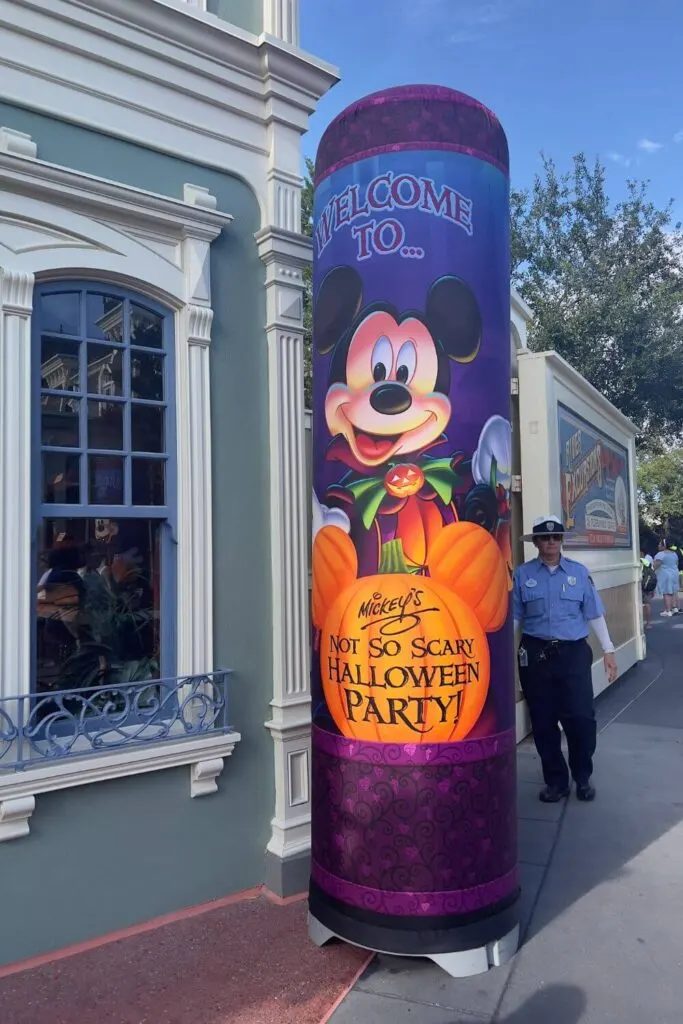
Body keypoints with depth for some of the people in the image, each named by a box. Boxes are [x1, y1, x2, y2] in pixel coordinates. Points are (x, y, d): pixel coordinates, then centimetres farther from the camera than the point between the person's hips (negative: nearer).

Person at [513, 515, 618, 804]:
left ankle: (583, 777, 23)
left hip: (574, 653, 0)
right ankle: (555, 780, 27)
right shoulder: (522, 574, 1)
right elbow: (513, 617, 3)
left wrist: (608, 651, 4)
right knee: (543, 722, 7)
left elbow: (594, 614, 5)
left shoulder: (579, 571, 4)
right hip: (536, 655, 0)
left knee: (581, 718, -3)